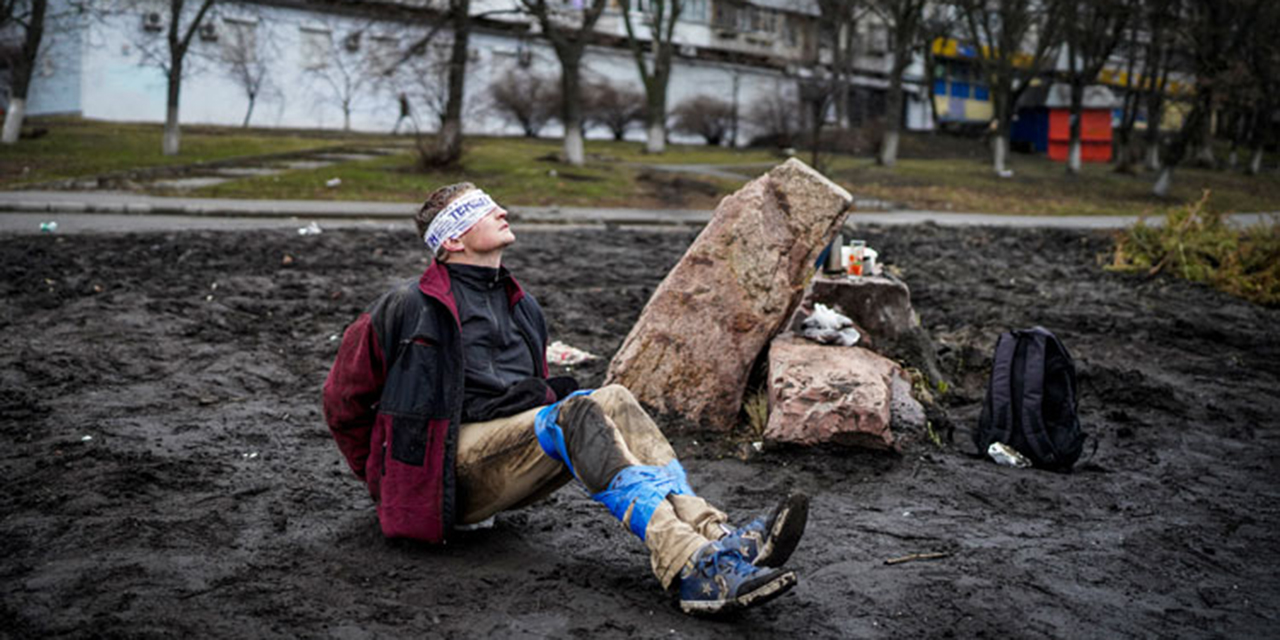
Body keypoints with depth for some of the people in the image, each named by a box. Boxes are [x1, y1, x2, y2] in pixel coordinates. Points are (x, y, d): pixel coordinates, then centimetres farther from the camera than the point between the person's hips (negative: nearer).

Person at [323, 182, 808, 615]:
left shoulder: (523, 309, 21)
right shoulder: (409, 309, 1)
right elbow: (344, 401, 9)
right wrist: (382, 477, 13)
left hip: (516, 459, 6)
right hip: (457, 466, -6)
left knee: (613, 402, -21)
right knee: (578, 413, -30)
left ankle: (715, 537, -41)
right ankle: (692, 570, -49)